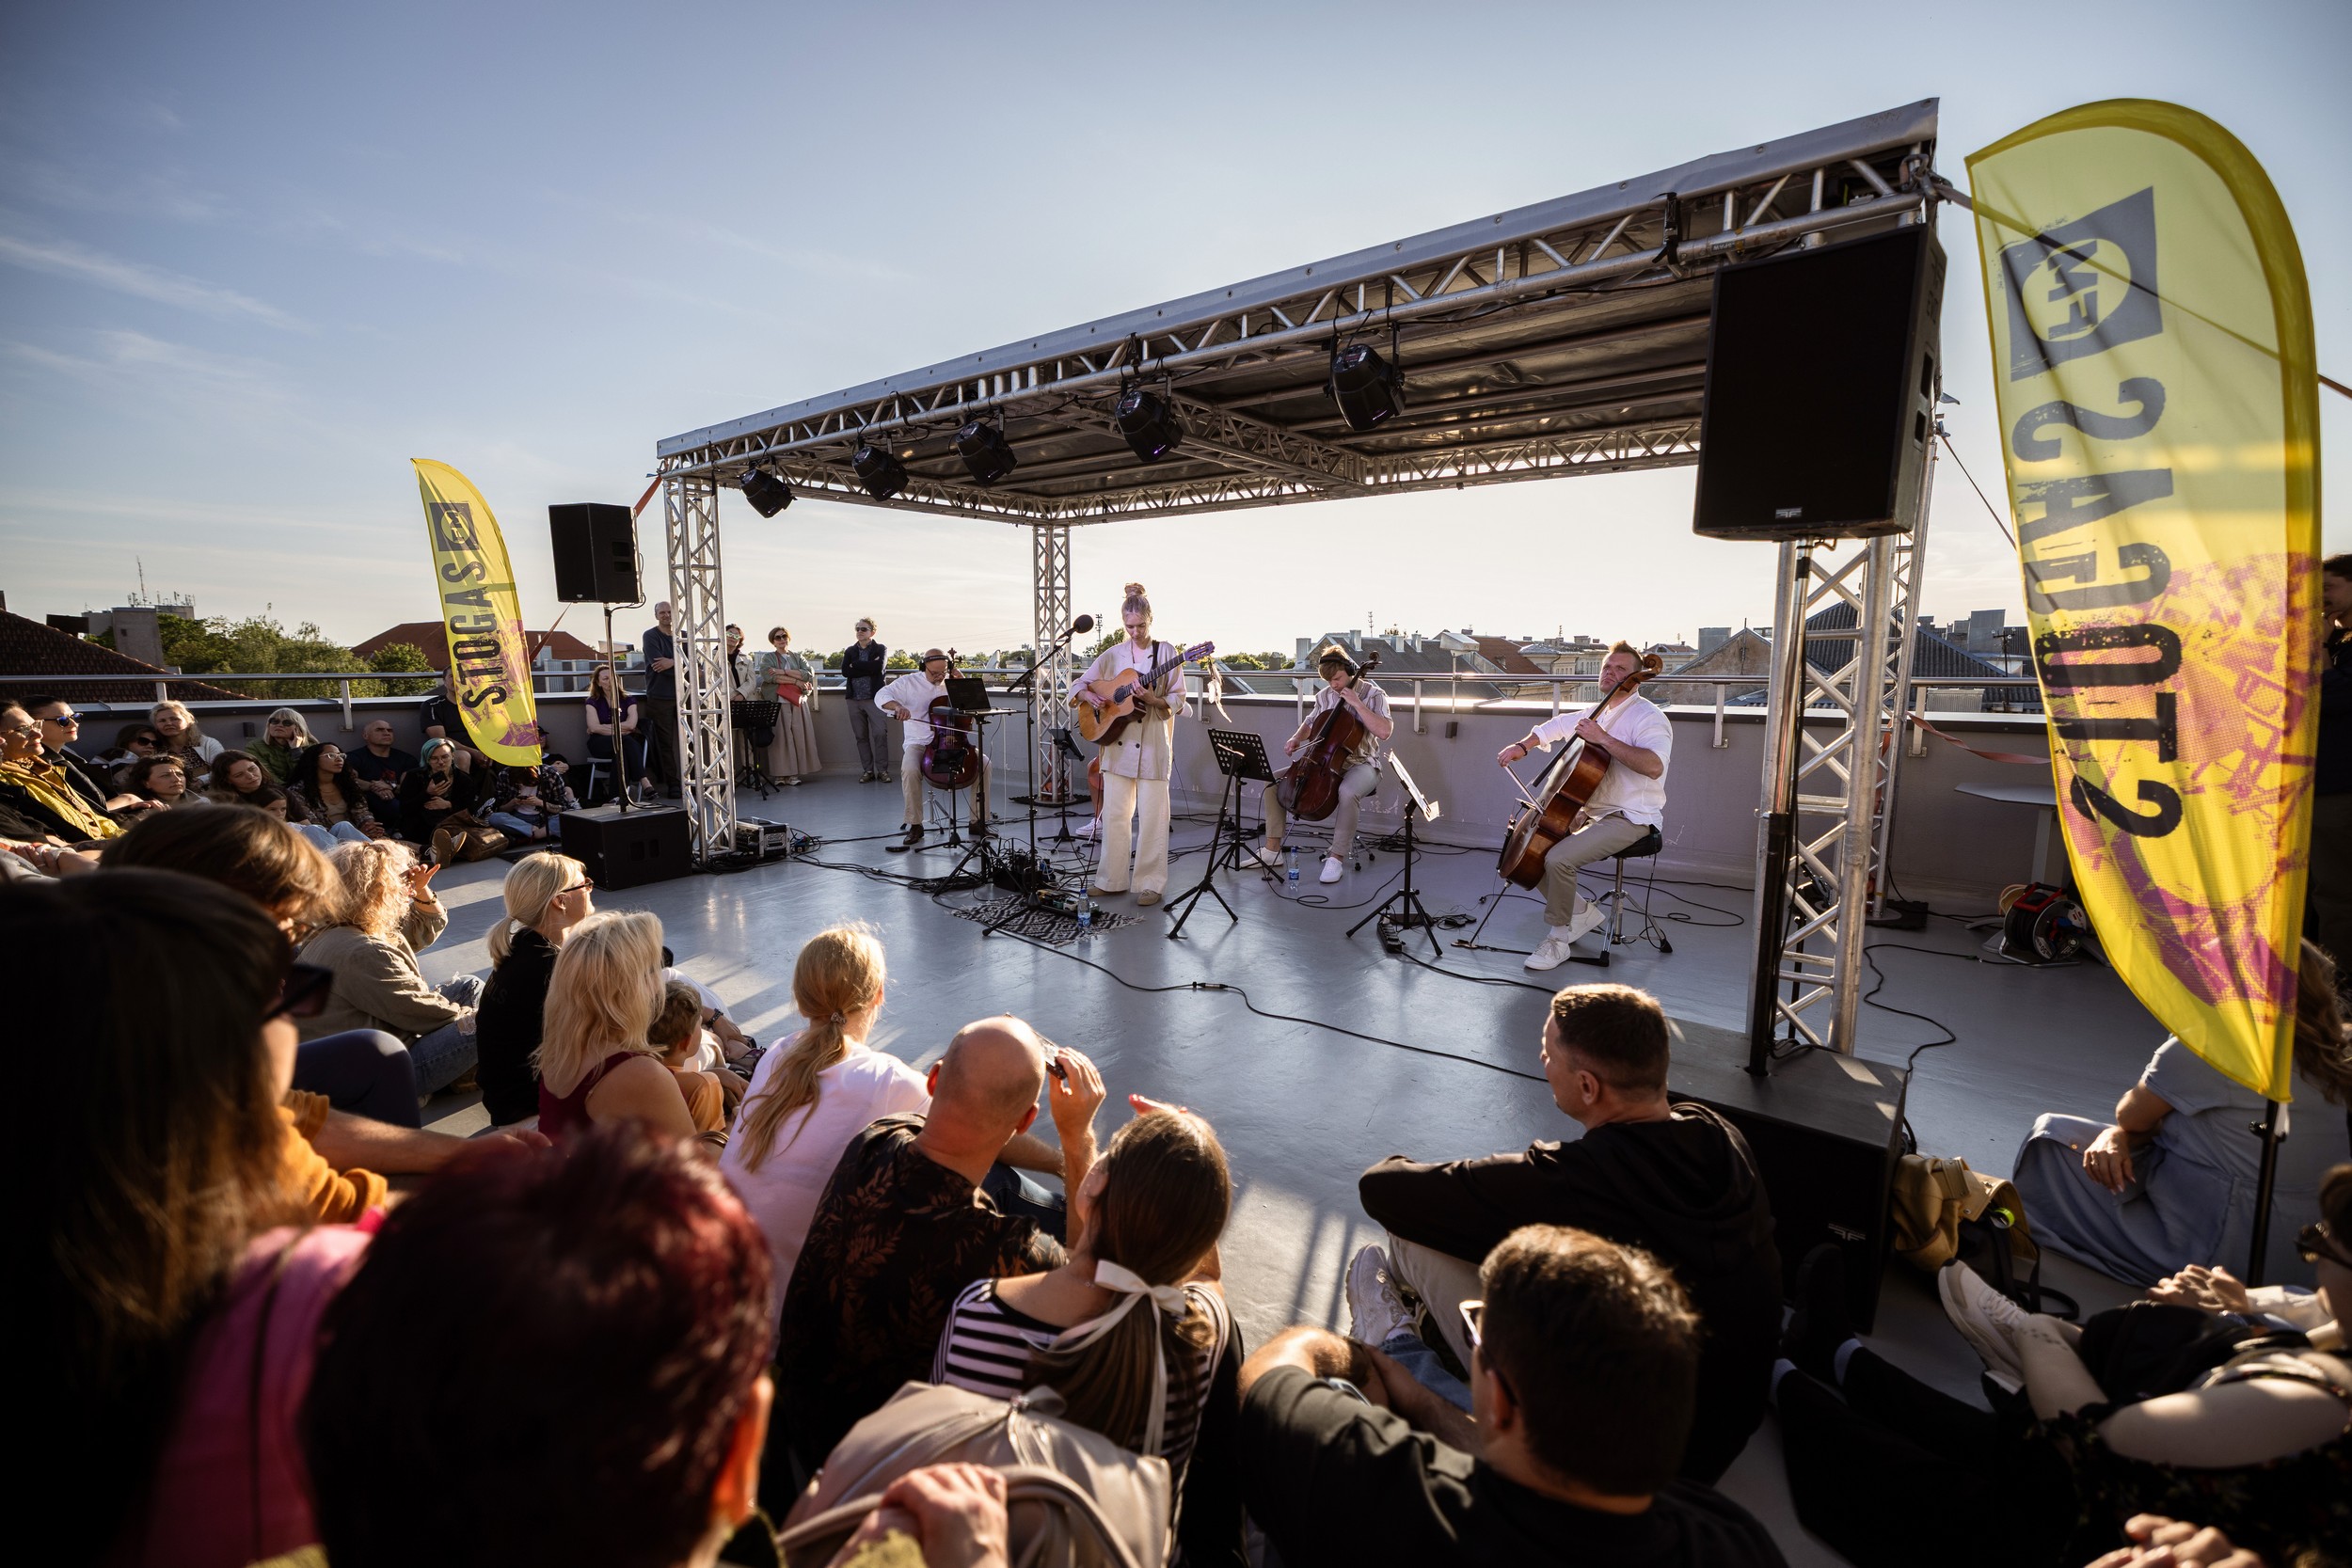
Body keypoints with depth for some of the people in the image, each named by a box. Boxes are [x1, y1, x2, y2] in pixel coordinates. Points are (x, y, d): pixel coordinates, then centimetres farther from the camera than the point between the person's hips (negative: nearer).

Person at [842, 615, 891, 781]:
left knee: (880, 734, -9)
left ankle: (882, 770, -1)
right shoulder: (849, 651, 13)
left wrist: (856, 665, -9)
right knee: (861, 737, 5)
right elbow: (845, 672, -4)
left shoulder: (881, 649, 5)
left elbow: (879, 667, -15)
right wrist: (869, 668, -10)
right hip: (855, 699, 3)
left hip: (875, 698, -3)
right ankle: (868, 771, 12)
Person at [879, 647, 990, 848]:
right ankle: (915, 825, -17)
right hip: (919, 743, -2)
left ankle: (978, 821, -8)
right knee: (909, 770, -35)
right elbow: (881, 696, -10)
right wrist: (897, 706, -32)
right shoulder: (909, 682, 0)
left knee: (983, 763, -19)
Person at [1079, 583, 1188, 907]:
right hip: (1117, 740, 4)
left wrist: (1155, 701, -20)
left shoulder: (1165, 652, 0)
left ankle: (1151, 884, 7)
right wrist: (1088, 696, -9)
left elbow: (1178, 699, -1)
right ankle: (1112, 880, 19)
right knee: (1114, 813, 8)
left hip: (1153, 742, -4)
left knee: (1151, 815, -1)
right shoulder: (1113, 654, 8)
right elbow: (1080, 684, 12)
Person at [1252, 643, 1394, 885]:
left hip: (1360, 763, -6)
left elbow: (1385, 731, -23)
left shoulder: (1372, 694, -8)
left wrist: (1357, 704, -25)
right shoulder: (1325, 695, 7)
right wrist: (1296, 738, 3)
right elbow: (1310, 723, 24)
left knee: (1348, 792, -42)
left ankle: (1337, 858, -27)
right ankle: (1272, 849, -3)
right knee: (1273, 781, -7)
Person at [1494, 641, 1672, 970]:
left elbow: (1654, 765, -31)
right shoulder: (1596, 714, 14)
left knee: (1558, 858, -28)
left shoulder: (1647, 716, -12)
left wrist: (1604, 739, -30)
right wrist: (1523, 745, 14)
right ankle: (1582, 912, 13)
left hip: (1630, 817, -9)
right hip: (1589, 812, 9)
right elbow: (1554, 727, 31)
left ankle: (1559, 938, -9)